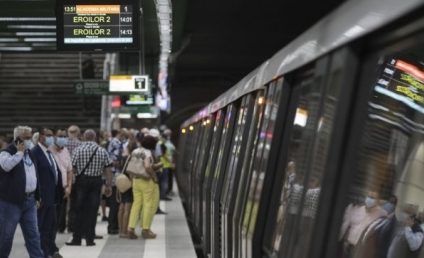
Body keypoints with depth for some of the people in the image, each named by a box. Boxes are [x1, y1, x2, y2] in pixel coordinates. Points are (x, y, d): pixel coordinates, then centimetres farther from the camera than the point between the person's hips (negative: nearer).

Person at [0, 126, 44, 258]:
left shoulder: (30, 153, 14)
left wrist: (37, 196, 17)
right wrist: (19, 152, -20)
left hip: (29, 200, 7)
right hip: (11, 201, -7)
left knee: (33, 234, 6)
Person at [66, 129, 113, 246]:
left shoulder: (78, 150, -4)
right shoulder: (102, 151, 1)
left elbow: (72, 168, -5)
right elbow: (108, 170, -1)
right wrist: (108, 185, 3)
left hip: (81, 181, -1)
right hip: (96, 181, 1)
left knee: (80, 211, 6)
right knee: (92, 211, 4)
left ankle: (77, 238, 7)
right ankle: (90, 239, 4)